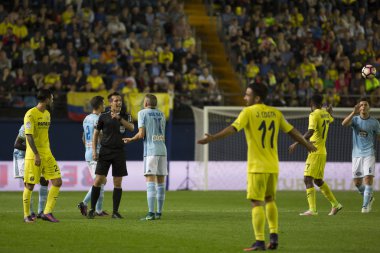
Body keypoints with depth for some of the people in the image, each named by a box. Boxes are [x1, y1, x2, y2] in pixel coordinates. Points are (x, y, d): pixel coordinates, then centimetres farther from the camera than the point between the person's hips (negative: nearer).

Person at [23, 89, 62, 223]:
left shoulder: (47, 114, 14)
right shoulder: (31, 114, -12)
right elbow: (29, 136, -17)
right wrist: (36, 155, -22)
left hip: (47, 154, 8)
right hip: (33, 155, -8)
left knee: (57, 182, -1)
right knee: (29, 185, -2)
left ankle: (47, 213, 3)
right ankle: (26, 215, 11)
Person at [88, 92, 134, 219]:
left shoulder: (124, 116, 9)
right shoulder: (103, 117, 3)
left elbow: (132, 128, -8)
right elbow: (95, 133, 6)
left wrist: (119, 118, -19)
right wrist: (94, 151, -2)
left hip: (119, 152, 2)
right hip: (105, 151, -2)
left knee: (118, 183, 1)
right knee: (98, 180, -7)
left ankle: (115, 212, 7)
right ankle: (92, 210, 1)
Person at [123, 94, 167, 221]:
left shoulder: (143, 113, 0)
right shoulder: (161, 114, 16)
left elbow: (141, 134, -7)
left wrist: (130, 139, 10)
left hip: (150, 150, -5)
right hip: (162, 149, 5)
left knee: (150, 181, -10)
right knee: (160, 182, 8)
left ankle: (151, 213, -18)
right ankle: (159, 212, 10)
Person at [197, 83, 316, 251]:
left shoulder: (248, 112, -7)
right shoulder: (275, 113, 8)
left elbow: (233, 128, -21)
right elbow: (292, 131, 16)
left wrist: (213, 138, -27)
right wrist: (307, 145, 30)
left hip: (257, 166, -5)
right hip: (273, 166, 5)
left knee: (257, 203, -4)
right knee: (270, 200, 20)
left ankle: (259, 242, -8)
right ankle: (274, 236, 14)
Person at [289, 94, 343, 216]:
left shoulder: (314, 115, -13)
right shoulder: (325, 113, 11)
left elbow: (310, 132, -26)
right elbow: (331, 119, 37)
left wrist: (296, 143, -28)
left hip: (315, 152, -9)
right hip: (322, 152, 9)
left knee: (307, 179, -11)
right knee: (318, 180, 19)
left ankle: (312, 209, -18)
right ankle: (335, 204, 24)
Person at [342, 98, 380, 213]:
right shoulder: (355, 119, 3)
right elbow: (344, 123, -17)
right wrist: (354, 113, -31)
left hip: (369, 154, -2)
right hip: (356, 154, 2)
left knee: (368, 178, -15)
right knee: (357, 182, 5)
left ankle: (365, 205, -7)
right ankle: (369, 198, 30)